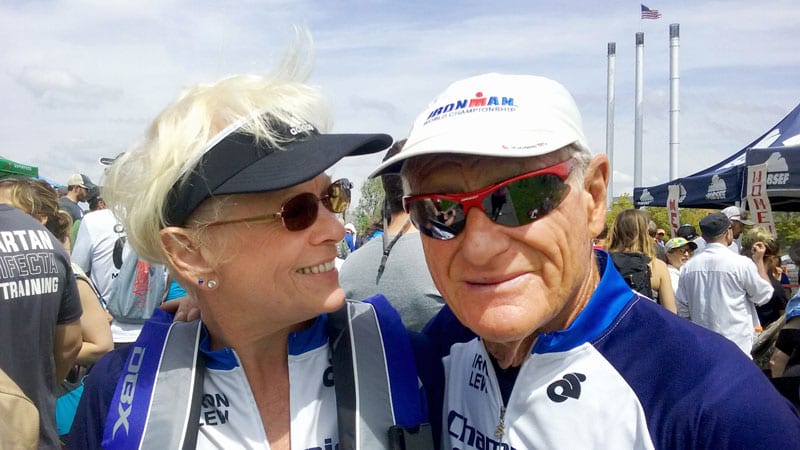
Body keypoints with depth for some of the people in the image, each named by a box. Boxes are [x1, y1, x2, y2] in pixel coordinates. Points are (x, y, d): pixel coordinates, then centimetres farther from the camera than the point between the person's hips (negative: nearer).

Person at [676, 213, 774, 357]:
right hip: (736, 345, -4)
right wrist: (759, 260, 8)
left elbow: (682, 309, 7)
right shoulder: (742, 263, -13)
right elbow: (764, 295, 1)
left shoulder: (688, 266, 1)